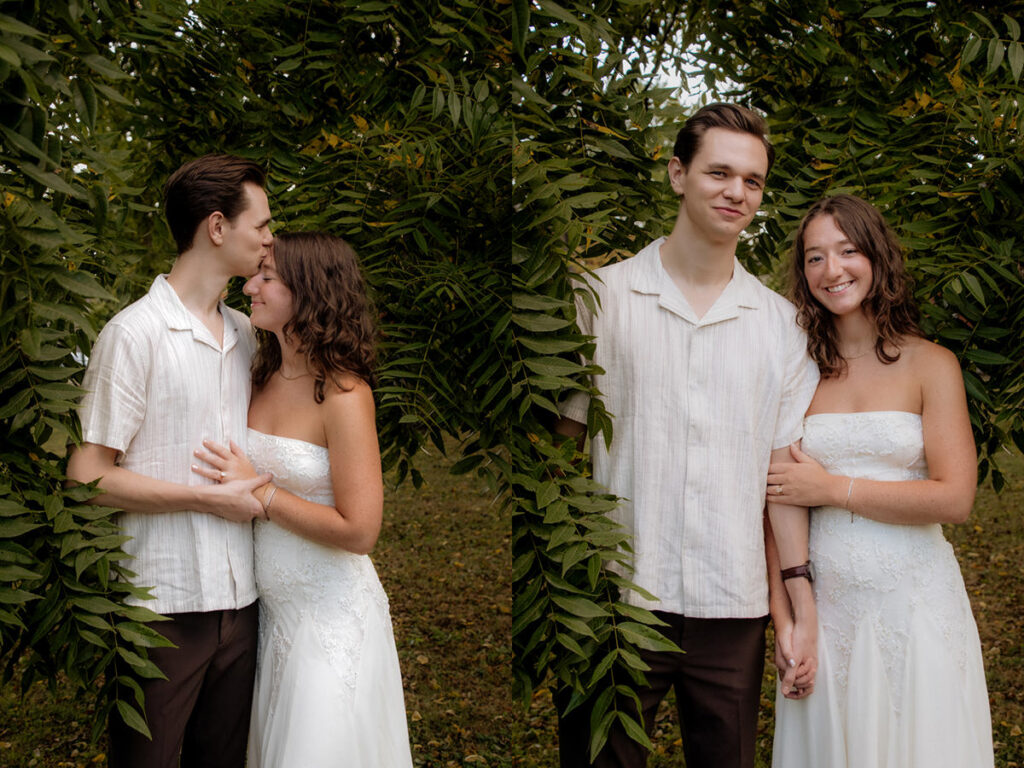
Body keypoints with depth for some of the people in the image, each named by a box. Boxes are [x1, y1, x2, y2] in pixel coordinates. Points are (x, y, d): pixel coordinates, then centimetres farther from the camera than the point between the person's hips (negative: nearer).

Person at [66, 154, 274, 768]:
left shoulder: (244, 332, 13)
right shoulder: (135, 333, -9)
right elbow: (87, 476, -13)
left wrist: (258, 489, 10)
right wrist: (210, 498, -12)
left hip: (239, 600, 6)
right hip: (163, 602, -6)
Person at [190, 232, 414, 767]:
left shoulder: (343, 395, -19)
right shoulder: (264, 381, 3)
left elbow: (359, 531, -22)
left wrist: (260, 493, -17)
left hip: (330, 616, -7)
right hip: (271, 607, 7)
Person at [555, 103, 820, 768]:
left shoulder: (779, 322, 9)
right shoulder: (604, 297, 2)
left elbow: (784, 468, 8)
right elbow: (559, 440, 3)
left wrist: (802, 607, 3)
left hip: (734, 612, 2)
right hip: (616, 596, -2)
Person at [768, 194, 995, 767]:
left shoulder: (931, 365, -2)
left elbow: (955, 499, -10)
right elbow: (778, 501, 4)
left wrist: (834, 488, -10)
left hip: (913, 604, -2)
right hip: (824, 606, 2)